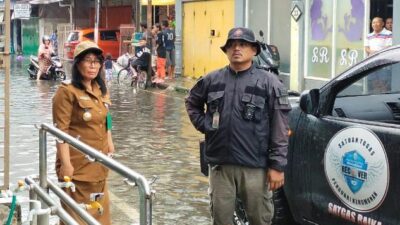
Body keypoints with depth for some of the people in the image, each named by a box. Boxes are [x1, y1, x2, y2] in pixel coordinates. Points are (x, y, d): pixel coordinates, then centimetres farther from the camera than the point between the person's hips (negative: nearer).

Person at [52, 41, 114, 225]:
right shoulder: (67, 92, -13)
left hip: (99, 163, 7)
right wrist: (66, 164, -21)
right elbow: (61, 131, -17)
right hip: (78, 163, -7)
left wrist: (109, 146, 14)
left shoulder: (101, 91, 10)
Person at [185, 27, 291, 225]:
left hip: (254, 167, -3)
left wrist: (277, 165, -9)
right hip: (220, 165, 3)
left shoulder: (269, 83, -4)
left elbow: (280, 130, -6)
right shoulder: (212, 80, 7)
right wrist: (203, 124, 8)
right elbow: (192, 102, 26)